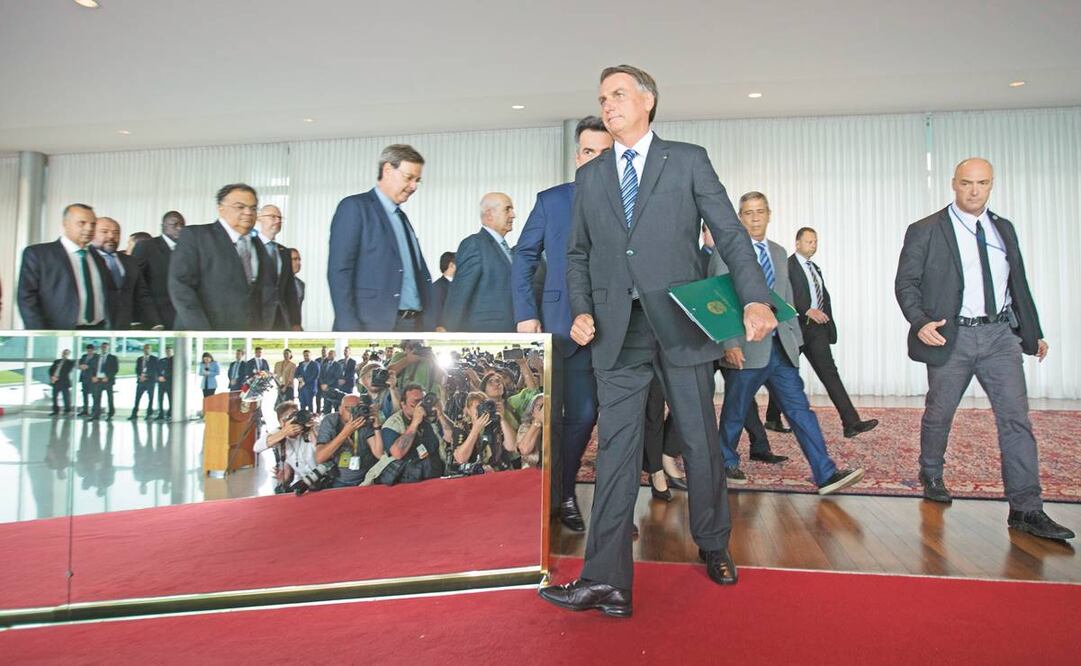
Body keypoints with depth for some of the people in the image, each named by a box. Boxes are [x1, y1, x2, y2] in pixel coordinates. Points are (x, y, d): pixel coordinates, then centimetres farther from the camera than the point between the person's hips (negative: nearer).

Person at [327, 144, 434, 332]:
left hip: (413, 324, 7)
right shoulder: (355, 207, -2)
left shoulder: (401, 217, 21)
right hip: (374, 324, -7)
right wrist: (349, 328, -18)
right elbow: (338, 271, -10)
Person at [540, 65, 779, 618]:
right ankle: (606, 580, 1)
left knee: (700, 441, 9)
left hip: (681, 323, -2)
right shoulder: (589, 177, 15)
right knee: (616, 448, -1)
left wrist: (755, 299, -14)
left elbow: (730, 233, 0)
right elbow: (578, 253, 16)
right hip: (617, 331, 2)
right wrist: (581, 311, 0)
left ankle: (713, 547, 31)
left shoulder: (687, 161, 6)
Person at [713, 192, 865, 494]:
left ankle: (826, 474, 1)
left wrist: (795, 337, 12)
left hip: (781, 347, 5)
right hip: (746, 348, -5)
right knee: (735, 412, 7)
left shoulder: (779, 253, 16)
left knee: (799, 409, 1)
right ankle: (727, 463, 26)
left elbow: (787, 300, 19)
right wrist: (730, 344, -18)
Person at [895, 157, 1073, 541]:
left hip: (1000, 336, 4)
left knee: (1016, 418, -3)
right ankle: (931, 477, 33)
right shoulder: (925, 231, -2)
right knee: (939, 414, 9)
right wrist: (921, 323, -21)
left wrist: (1033, 332, 21)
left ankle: (1026, 510, 0)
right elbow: (905, 283, -6)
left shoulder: (1004, 229, 14)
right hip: (951, 337, -3)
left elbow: (1018, 284, 19)